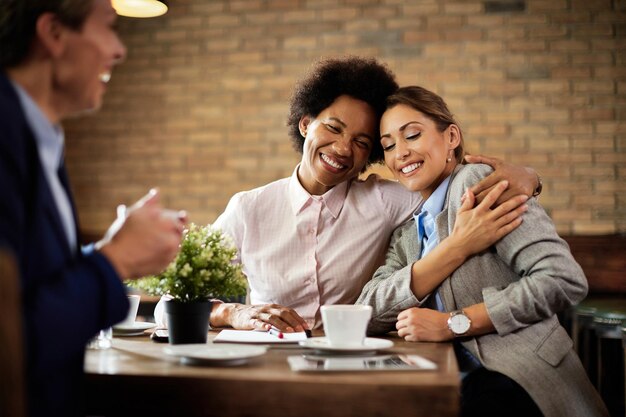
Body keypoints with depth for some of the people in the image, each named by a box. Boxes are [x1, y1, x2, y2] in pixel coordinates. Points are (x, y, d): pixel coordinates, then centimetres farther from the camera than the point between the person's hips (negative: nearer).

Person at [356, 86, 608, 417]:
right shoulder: (405, 233, 15)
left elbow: (565, 280, -15)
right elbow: (366, 316, -2)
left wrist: (454, 323, -15)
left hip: (517, 384, -6)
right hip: (463, 384, 6)